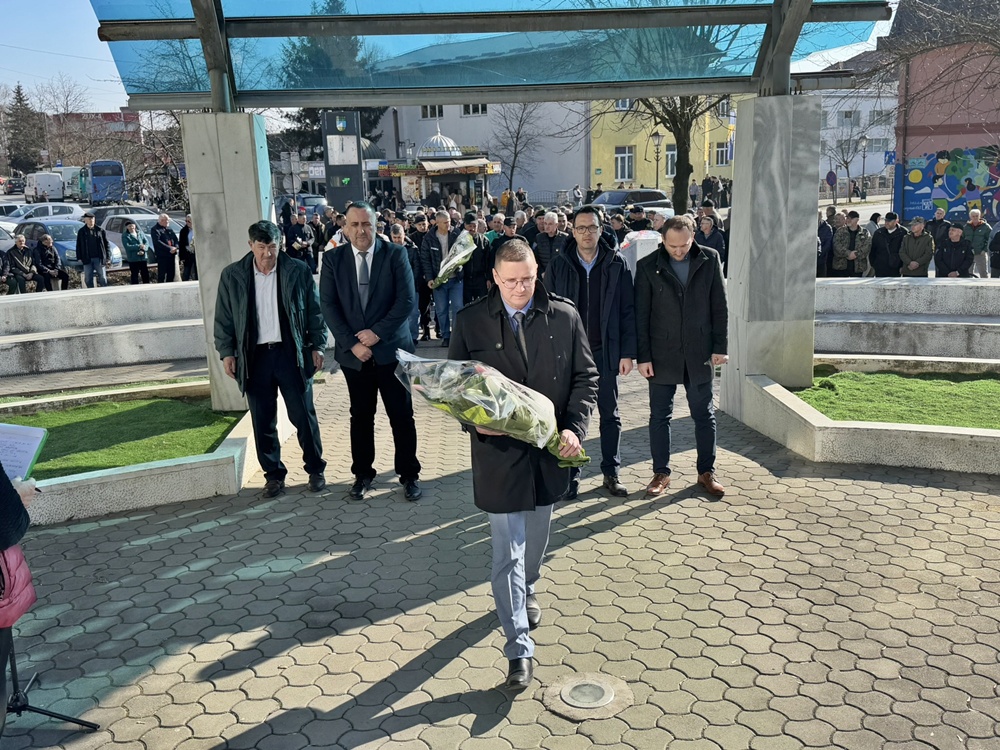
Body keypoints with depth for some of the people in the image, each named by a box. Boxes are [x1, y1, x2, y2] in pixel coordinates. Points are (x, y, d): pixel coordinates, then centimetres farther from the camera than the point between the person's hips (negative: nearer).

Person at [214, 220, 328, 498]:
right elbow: (223, 318, 7)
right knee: (263, 422, 7)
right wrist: (227, 352, 1)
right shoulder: (232, 275, 2)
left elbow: (315, 311, 3)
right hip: (254, 357, 1)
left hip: (291, 353, -1)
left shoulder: (298, 271, -2)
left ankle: (315, 469, 21)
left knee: (304, 417, 5)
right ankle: (273, 474, 21)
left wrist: (317, 346, 0)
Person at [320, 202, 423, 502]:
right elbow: (328, 306, -3)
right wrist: (351, 343, -12)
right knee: (361, 416, 12)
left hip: (391, 349, -1)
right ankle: (362, 474, 26)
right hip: (353, 352, 2)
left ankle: (409, 474, 18)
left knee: (402, 415, 4)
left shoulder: (395, 254, -3)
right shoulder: (333, 258, 1)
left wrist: (378, 332, -15)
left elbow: (407, 300, -9)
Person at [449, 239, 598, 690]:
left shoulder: (564, 317, -1)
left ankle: (526, 593, 53)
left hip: (549, 449, 3)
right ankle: (519, 650, 10)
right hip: (499, 453, -3)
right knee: (507, 554, 0)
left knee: (535, 540, 23)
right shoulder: (471, 322, -6)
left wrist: (575, 428, -12)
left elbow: (585, 376, 2)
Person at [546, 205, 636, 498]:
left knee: (610, 415, 10)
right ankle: (571, 474, 19)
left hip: (605, 352, 0)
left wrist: (627, 352, -5)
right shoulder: (559, 265, 0)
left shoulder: (617, 263, -1)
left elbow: (627, 310, 0)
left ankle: (611, 473, 23)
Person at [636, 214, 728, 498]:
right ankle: (661, 473, 19)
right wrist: (643, 356, -6)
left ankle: (707, 472, 24)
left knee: (704, 415, 10)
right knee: (659, 417, 6)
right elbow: (640, 315, -3)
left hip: (699, 353, 1)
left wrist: (720, 346, -1)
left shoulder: (710, 259, 0)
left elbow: (720, 306, 3)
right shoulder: (648, 266, -4)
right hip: (662, 355, -1)